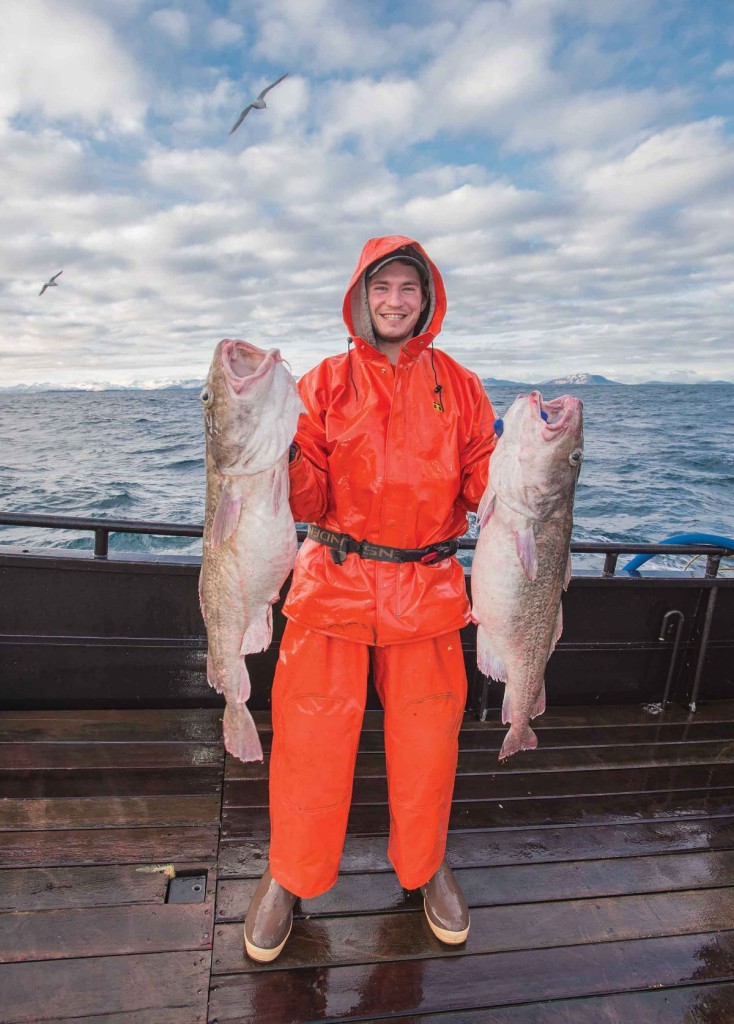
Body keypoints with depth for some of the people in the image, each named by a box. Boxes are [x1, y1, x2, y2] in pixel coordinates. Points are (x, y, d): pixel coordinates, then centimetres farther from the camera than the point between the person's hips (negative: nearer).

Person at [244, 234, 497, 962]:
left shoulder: (458, 387, 7)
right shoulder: (325, 383, 3)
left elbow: (480, 492, 4)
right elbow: (306, 500, -3)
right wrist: (279, 451, -21)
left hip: (427, 588, 2)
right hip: (335, 581, -1)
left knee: (427, 735, 11)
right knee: (312, 734, 4)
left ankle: (424, 866, 40)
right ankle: (289, 876, 32)